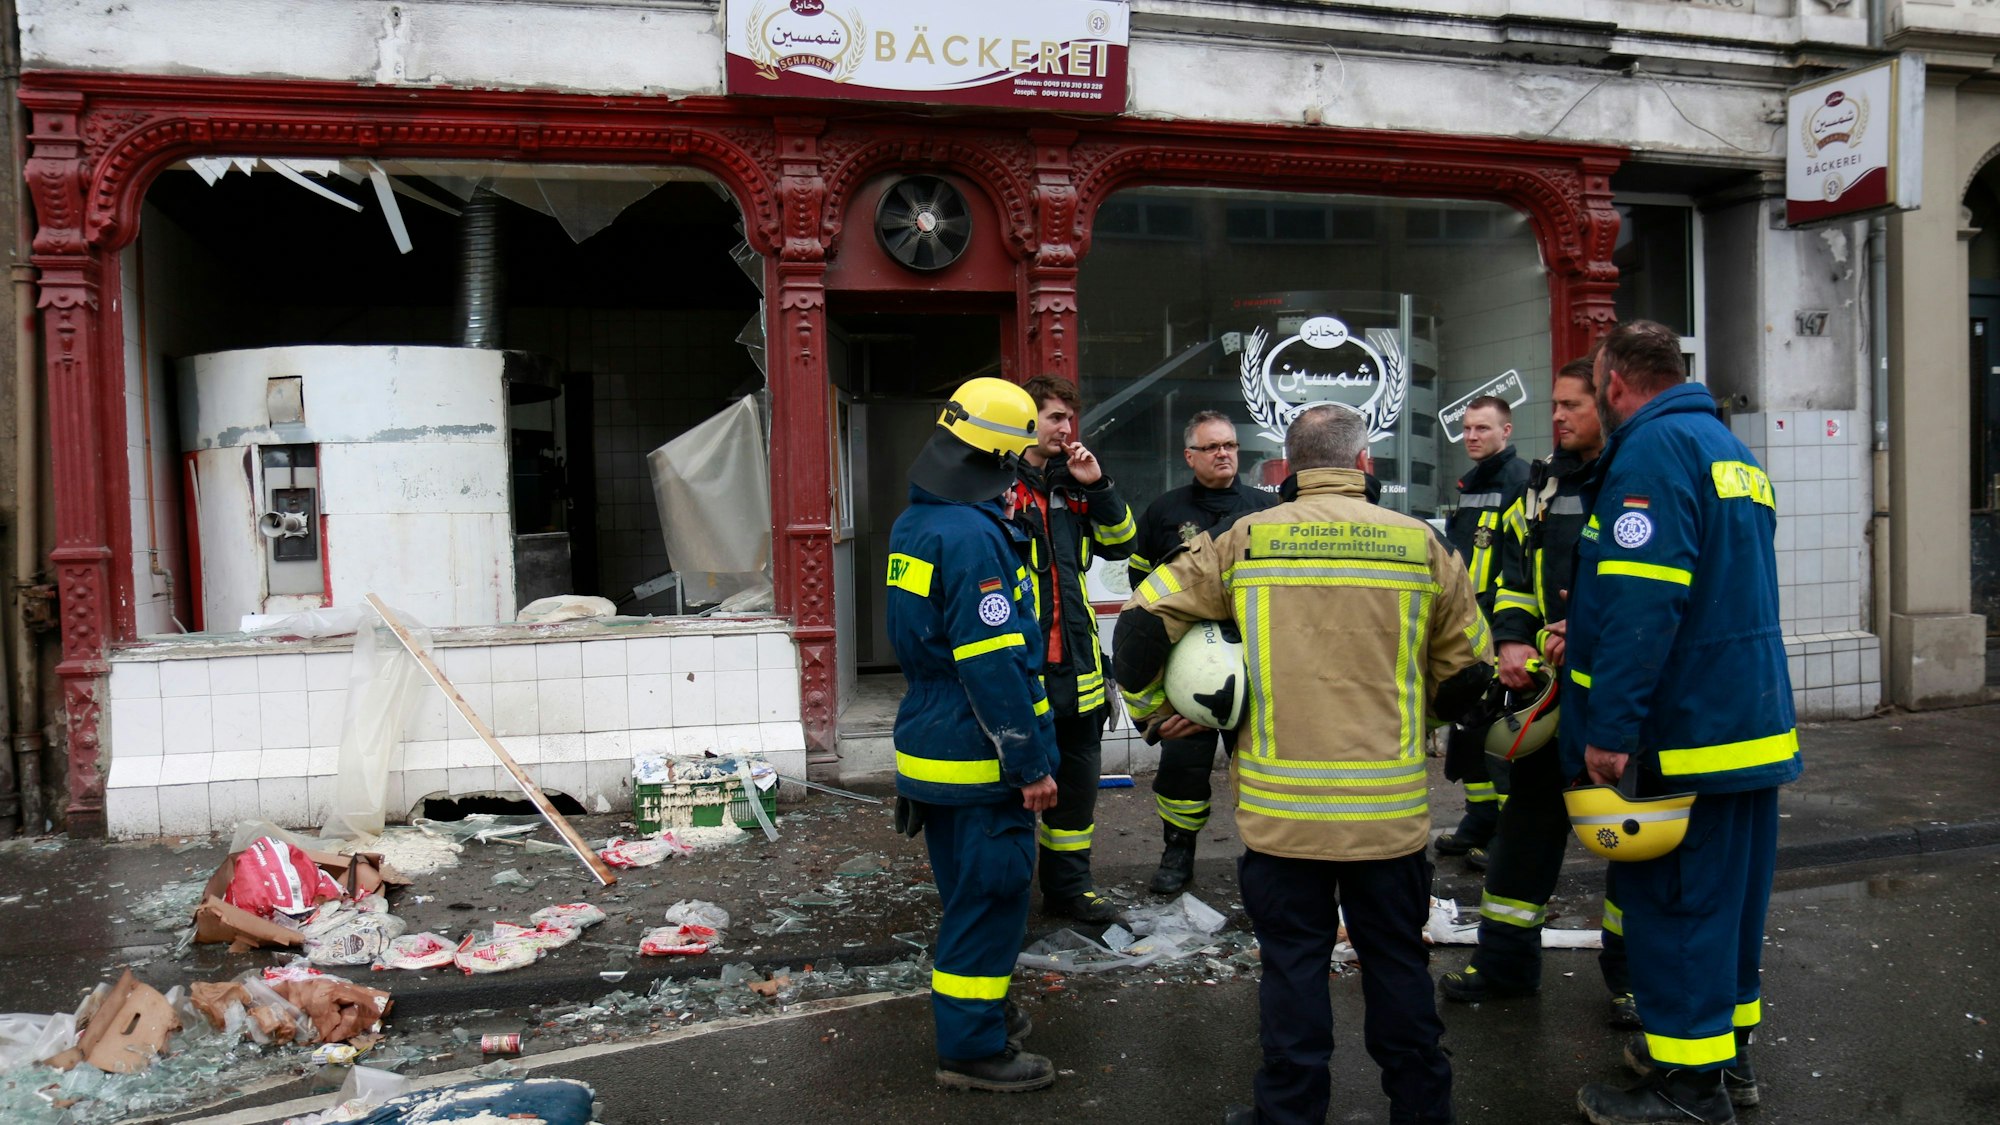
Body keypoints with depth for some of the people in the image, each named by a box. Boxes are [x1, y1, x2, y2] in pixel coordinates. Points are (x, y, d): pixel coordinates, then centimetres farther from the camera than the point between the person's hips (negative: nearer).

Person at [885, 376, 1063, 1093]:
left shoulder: (913, 524, 9)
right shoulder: (974, 536, -22)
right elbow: (993, 666, -24)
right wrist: (1031, 766, -18)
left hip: (932, 746, 9)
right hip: (980, 762, -9)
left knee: (967, 891, 22)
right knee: (990, 895, 2)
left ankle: (976, 1007, 37)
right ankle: (973, 1047, 13)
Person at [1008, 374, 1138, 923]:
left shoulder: (1074, 486, 13)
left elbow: (1120, 542, 12)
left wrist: (1097, 486, -1)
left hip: (1074, 662, 7)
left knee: (1079, 774, 15)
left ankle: (1069, 885, 30)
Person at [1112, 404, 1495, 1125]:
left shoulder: (1246, 541, -3)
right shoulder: (1419, 543, 0)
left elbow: (1143, 617, -4)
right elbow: (1470, 667, 7)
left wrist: (1154, 707, 10)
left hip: (1281, 808, -1)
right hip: (1390, 808, 1)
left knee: (1293, 963, 10)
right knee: (1397, 961, 16)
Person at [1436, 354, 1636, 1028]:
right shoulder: (1544, 482, 12)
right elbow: (1514, 572, 16)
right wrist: (1512, 639, 0)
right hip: (1549, 683, 6)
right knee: (1528, 817, 12)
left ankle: (1633, 973, 22)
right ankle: (1505, 962, 24)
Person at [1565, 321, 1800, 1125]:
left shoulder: (1653, 448, -15)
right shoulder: (1730, 448, 17)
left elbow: (1640, 604, -25)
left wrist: (1610, 727, -25)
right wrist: (1587, 621, 30)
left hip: (1687, 728, -10)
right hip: (1754, 722, 10)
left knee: (1671, 899, -1)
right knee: (1729, 891, 18)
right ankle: (1727, 1051, 30)